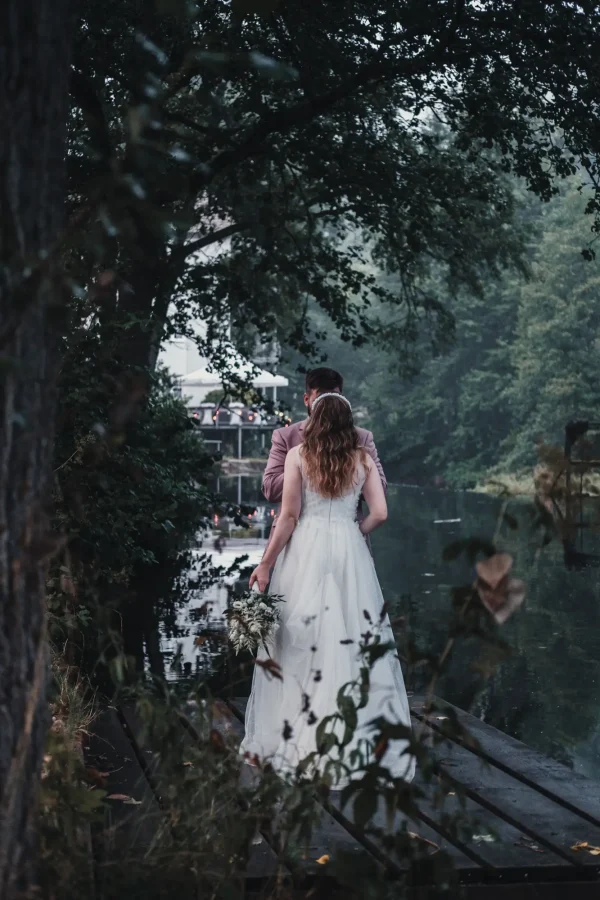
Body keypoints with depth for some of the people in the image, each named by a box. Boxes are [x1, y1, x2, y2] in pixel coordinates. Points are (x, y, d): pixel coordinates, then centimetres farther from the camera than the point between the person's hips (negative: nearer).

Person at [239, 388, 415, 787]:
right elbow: (379, 514, -2)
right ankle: (360, 741, 9)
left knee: (300, 641, 5)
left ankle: (295, 739, 11)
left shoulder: (298, 455, -2)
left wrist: (266, 564, 1)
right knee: (353, 641, 5)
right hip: (350, 554, 1)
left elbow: (289, 515, -5)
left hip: (305, 552, -1)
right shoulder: (363, 458, 4)